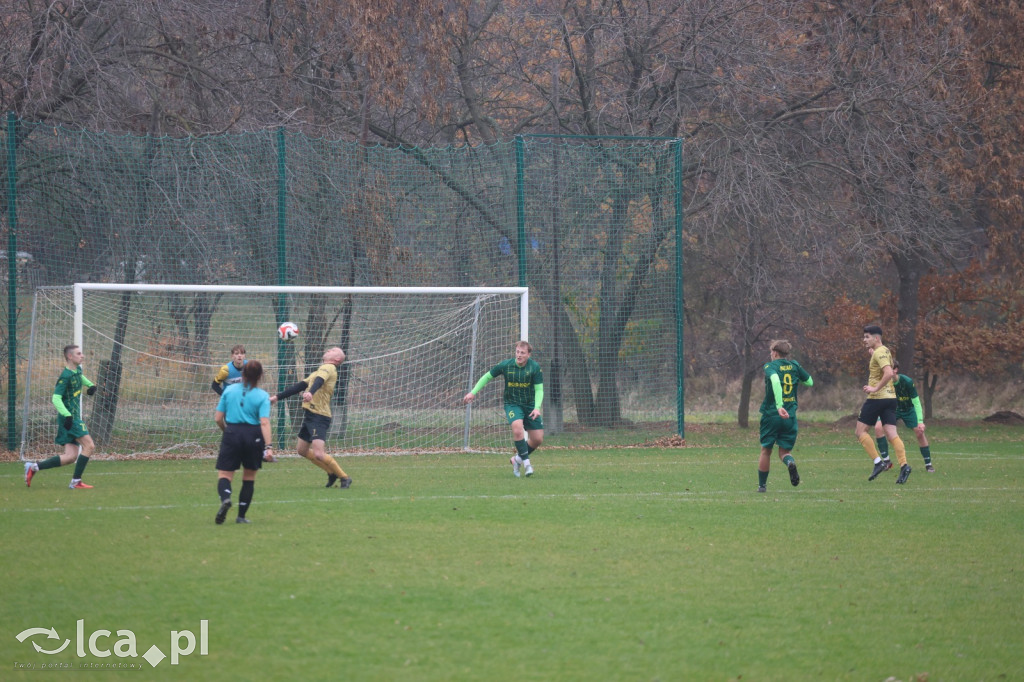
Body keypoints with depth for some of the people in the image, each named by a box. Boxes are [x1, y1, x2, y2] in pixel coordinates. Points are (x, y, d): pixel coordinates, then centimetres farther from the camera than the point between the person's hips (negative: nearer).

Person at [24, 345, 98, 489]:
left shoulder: (77, 370, 12)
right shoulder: (65, 376, -16)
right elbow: (56, 398, -23)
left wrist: (90, 385, 23)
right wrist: (67, 415, -33)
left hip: (73, 417, 9)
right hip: (69, 418, -9)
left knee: (71, 456, 4)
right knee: (89, 446, -13)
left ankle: (34, 467, 7)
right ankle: (76, 481, -7)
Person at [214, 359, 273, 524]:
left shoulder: (229, 390, 4)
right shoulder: (262, 396, -3)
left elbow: (218, 418, 6)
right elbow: (264, 423, -14)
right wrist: (268, 447, -18)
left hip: (232, 432, 0)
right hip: (253, 436, 0)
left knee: (224, 474, 1)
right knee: (249, 477, 16)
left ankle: (225, 498, -32)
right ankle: (241, 515, 18)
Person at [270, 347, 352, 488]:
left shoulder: (328, 368, -8)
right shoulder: (321, 370, 22)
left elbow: (319, 381, -31)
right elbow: (300, 386, 26)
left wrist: (310, 393, -51)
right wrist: (277, 397, 25)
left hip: (319, 418, -10)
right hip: (310, 416, 10)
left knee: (319, 454, -18)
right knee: (302, 450, 16)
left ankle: (344, 478, -3)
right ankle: (332, 473, 25)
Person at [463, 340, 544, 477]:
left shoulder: (534, 367, -11)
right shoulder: (506, 365, -10)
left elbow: (539, 389, -11)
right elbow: (487, 377, 4)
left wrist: (537, 408, -26)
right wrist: (473, 392, 0)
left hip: (530, 405, 2)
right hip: (512, 403, -2)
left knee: (538, 439, 0)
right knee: (517, 427, -32)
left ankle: (517, 459, 24)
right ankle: (526, 462, -23)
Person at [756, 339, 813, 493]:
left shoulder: (770, 367, -6)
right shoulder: (794, 365, 6)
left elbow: (775, 380, -27)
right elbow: (809, 382, 15)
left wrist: (779, 405, -36)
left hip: (771, 415, -3)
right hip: (790, 416, 3)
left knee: (766, 450, 14)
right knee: (784, 450, 11)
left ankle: (762, 484, 20)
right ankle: (790, 462, -24)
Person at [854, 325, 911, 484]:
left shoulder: (879, 353, -12)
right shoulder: (885, 352, 18)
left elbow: (888, 373, -27)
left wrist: (875, 388, -22)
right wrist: (871, 353, 24)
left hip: (877, 398, -9)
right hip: (890, 398, 9)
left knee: (860, 431, 1)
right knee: (891, 434, 1)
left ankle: (878, 462, -8)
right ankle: (903, 465, -14)